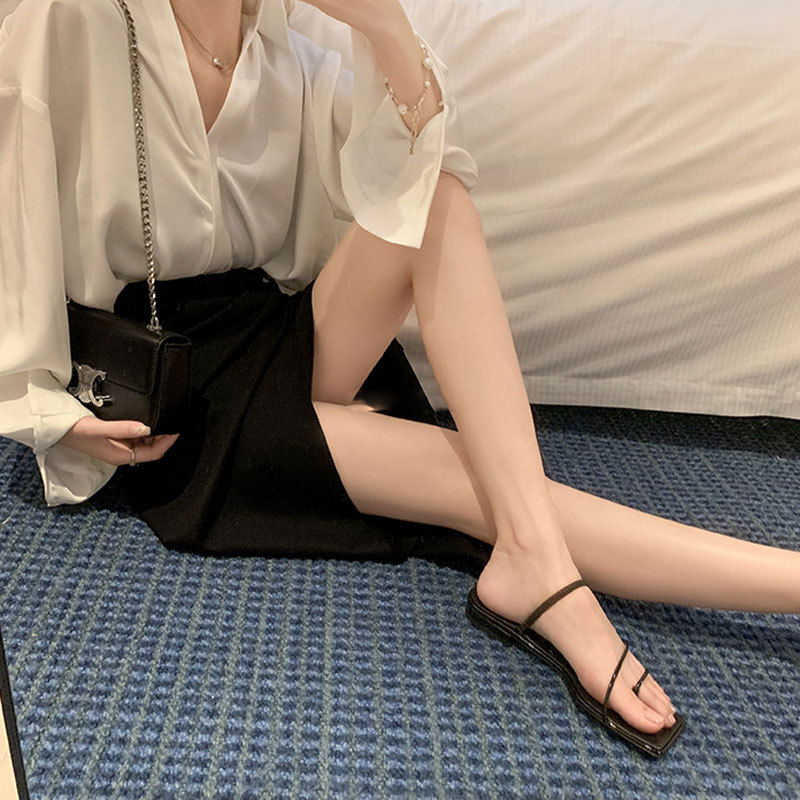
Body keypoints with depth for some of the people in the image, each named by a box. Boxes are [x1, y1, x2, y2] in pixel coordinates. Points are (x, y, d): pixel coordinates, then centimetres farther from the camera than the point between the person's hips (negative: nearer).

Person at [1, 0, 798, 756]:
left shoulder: (297, 67, 9)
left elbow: (417, 187, -10)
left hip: (284, 345, 5)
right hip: (161, 402, -4)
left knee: (436, 196, -23)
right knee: (489, 478, -22)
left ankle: (533, 552, -33)